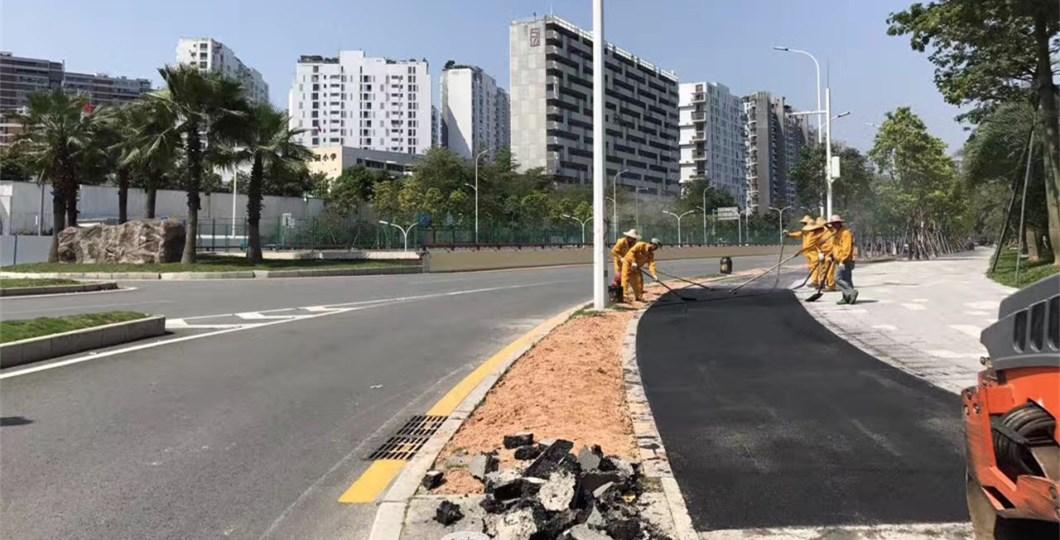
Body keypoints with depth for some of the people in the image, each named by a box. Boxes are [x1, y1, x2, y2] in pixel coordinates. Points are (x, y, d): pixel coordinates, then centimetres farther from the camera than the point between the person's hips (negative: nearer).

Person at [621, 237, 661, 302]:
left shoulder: (651, 254, -3)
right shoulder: (641, 245, -20)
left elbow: (651, 264, -13)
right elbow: (632, 252, -24)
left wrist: (653, 274, -27)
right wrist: (633, 262, -29)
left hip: (637, 267, 7)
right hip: (628, 262, -7)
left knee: (639, 280, 5)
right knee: (626, 279, -10)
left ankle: (638, 296, 15)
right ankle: (624, 295, -9)